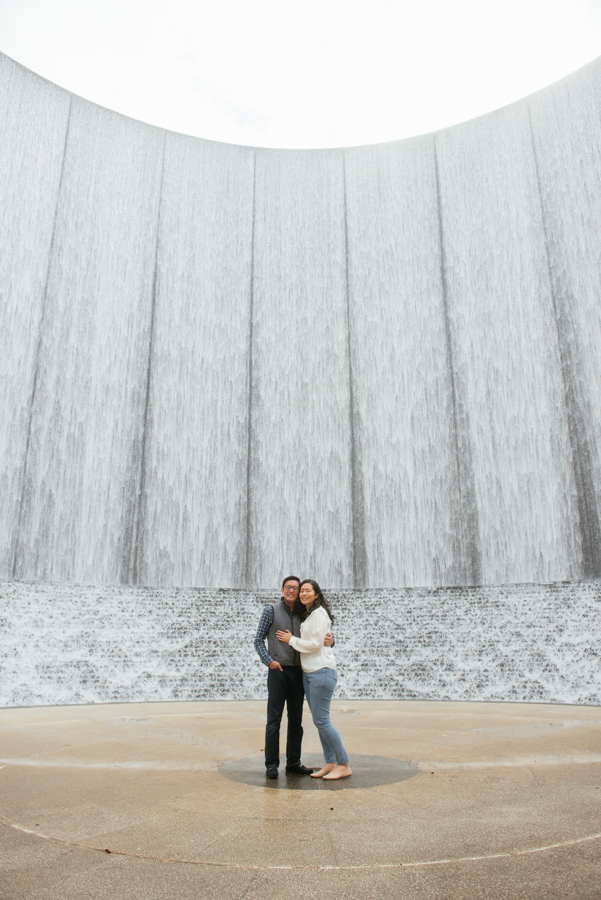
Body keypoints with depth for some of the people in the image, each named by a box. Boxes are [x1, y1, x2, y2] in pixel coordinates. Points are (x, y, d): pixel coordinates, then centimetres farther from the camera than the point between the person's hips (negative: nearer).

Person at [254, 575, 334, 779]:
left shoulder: (303, 615, 12)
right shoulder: (271, 611, 1)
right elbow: (258, 641, 0)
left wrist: (329, 640, -12)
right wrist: (269, 660, -15)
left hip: (298, 673, 4)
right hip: (278, 671, -4)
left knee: (296, 720, 8)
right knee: (274, 720, -4)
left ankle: (293, 762, 17)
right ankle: (271, 764, 4)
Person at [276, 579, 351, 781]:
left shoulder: (319, 613, -12)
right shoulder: (306, 615, 16)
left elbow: (315, 644, -16)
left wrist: (292, 640, -7)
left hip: (322, 671, -9)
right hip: (308, 672, 9)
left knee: (321, 720, -8)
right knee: (319, 721, 10)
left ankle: (344, 765, 2)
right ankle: (330, 763, 18)